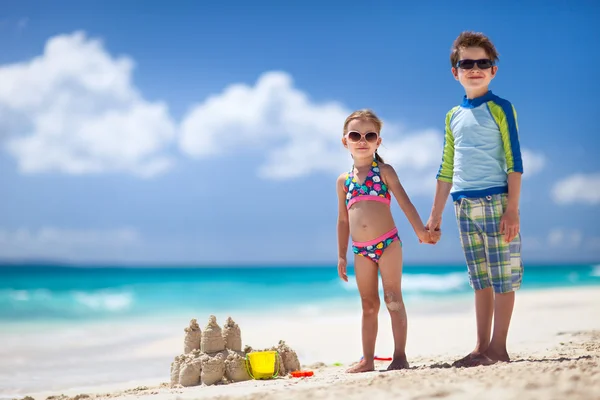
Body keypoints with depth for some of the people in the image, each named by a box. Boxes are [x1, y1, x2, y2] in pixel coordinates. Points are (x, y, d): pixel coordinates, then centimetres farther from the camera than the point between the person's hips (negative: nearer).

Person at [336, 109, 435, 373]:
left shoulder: (384, 171, 3)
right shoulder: (343, 180, 13)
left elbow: (404, 202, -3)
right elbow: (343, 220, 16)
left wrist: (420, 230, -14)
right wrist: (341, 256, 14)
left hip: (388, 243, -4)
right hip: (361, 250, 4)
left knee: (393, 299, -3)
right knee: (369, 305, 9)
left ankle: (400, 356, -1)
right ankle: (367, 360, 14)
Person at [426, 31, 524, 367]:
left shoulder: (500, 108, -2)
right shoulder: (453, 116, 14)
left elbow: (515, 160, -7)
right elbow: (446, 169, 17)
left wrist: (513, 208, -15)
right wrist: (436, 214, 15)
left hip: (495, 201, -5)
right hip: (463, 204, 5)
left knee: (503, 277, -2)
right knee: (480, 281, 10)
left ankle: (498, 348, 2)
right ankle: (482, 347, 15)